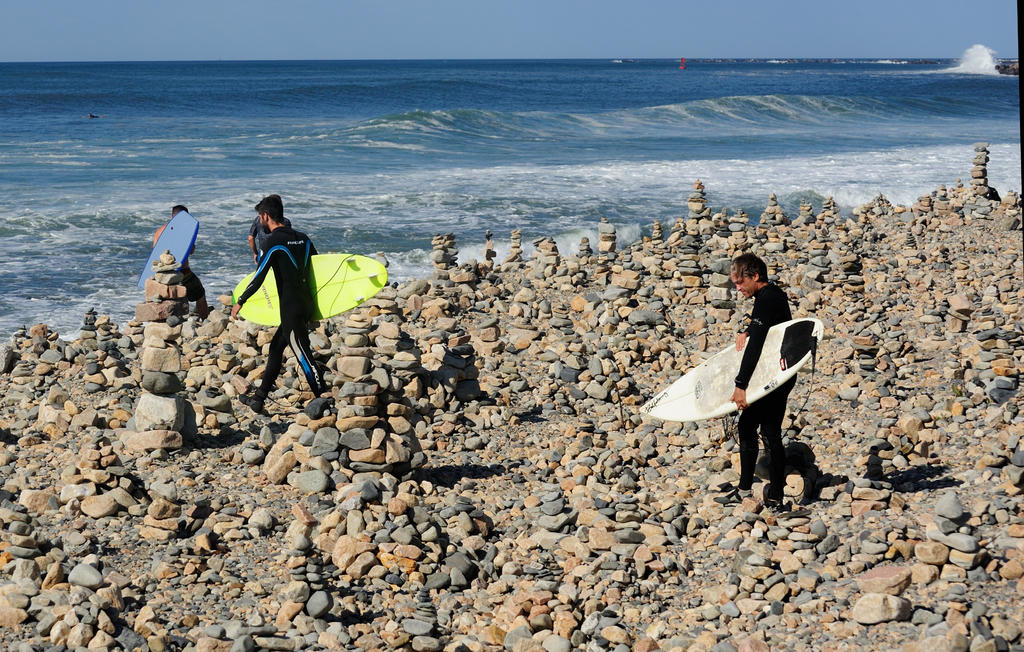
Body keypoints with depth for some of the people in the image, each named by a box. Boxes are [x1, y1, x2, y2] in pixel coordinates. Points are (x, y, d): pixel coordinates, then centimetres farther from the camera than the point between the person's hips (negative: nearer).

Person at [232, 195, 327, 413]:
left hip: (291, 309, -8)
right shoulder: (303, 238, 10)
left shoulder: (272, 242, -11)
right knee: (276, 348, 18)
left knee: (303, 355, -6)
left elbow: (259, 277, -13)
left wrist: (240, 301, -2)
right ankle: (259, 398, 25)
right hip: (306, 304, 8)